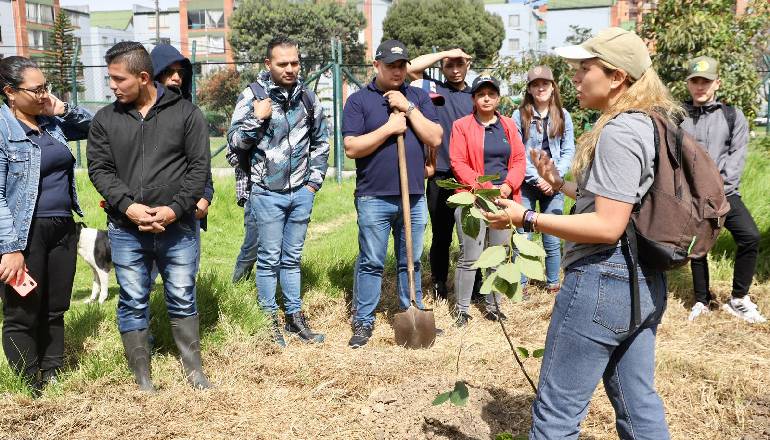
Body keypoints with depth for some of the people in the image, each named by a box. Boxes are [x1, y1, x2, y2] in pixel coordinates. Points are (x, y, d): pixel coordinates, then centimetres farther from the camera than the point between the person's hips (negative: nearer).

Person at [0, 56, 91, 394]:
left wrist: (63, 109, 3)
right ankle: (32, 391, 17)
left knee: (55, 311, 15)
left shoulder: (51, 122, 8)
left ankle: (54, 378, 28)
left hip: (62, 228, 7)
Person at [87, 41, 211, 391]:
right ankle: (142, 379, 21)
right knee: (133, 303, 8)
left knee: (183, 299, 9)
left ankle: (193, 369, 24)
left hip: (177, 227, -1)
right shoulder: (105, 120, 6)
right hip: (125, 230, 2)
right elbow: (99, 169, 2)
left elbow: (200, 165, -3)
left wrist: (175, 208, -14)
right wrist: (128, 206, -14)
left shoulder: (185, 113, 0)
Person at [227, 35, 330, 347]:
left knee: (292, 258, 14)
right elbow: (234, 142, -5)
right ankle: (270, 321, 15)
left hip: (301, 192, 4)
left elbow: (321, 142, 16)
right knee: (269, 259, 3)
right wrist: (257, 119, -17)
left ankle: (295, 318, 23)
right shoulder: (252, 96, -5)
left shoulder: (307, 97, 7)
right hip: (267, 193, -4)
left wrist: (314, 181, 9)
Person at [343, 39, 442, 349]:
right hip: (374, 198, -3)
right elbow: (351, 148, -9)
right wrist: (389, 128, -13)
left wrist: (408, 109, -8)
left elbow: (435, 139, -1)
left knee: (411, 261, 12)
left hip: (414, 196, 3)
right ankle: (363, 322, 14)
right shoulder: (359, 100, 0)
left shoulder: (418, 97, 10)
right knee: (371, 263, 3)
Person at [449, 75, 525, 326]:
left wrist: (508, 186, -9)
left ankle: (493, 306, 23)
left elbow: (519, 159, 9)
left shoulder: (508, 125, 13)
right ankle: (462, 310, 7)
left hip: (504, 201, 5)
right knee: (470, 257, -5)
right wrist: (486, 188, -15)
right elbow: (458, 163, -7)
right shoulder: (461, 126, -1)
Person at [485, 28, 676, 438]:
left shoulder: (618, 132, -17)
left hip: (602, 281, -10)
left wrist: (527, 218, -18)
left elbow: (608, 227, -22)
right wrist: (561, 184, 16)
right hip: (644, 283, 10)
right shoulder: (648, 125, 13)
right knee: (639, 406, 18)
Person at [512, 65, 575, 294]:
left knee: (552, 240, 6)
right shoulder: (519, 115, -1)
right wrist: (537, 179, -10)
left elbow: (568, 151, 4)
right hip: (526, 185, -2)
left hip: (554, 186, 2)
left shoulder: (562, 115, 7)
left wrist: (554, 176, -9)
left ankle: (553, 284, 18)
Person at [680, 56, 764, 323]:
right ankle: (702, 300, 24)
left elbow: (737, 156, -1)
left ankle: (739, 300, -3)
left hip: (724, 193, 0)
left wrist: (720, 187, -10)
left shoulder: (733, 116, 6)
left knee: (750, 237, -17)